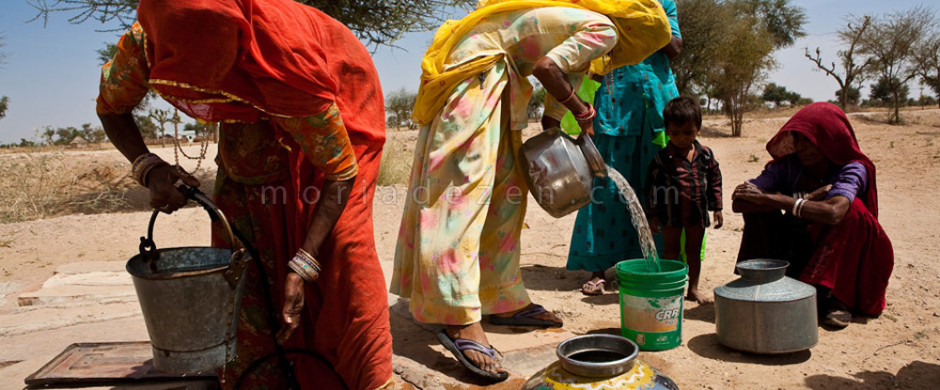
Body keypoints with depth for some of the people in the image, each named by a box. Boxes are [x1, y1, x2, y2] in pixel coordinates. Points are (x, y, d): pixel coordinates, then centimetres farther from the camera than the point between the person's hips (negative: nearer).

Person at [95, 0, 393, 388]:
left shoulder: (286, 67, -43)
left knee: (340, 242, -15)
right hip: (255, 117, 5)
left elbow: (342, 171, -33)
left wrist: (300, 268, -35)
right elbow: (110, 107, -4)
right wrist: (147, 167, -25)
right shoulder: (143, 44, -27)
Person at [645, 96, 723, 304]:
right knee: (671, 251, 6)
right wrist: (653, 215, -6)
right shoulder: (662, 158, -8)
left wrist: (717, 208, 8)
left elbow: (714, 181, 10)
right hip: (671, 213, -3)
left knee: (694, 251, 13)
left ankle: (693, 288, 25)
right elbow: (652, 187, -6)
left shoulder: (705, 154, 2)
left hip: (697, 213, 3)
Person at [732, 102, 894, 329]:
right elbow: (739, 202, -24)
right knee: (758, 209, -18)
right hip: (794, 254, 2)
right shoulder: (788, 165, -9)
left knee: (853, 209, -27)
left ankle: (834, 297, -21)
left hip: (838, 257, -2)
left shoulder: (852, 168, -16)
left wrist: (771, 198, -34)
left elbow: (834, 213, -39)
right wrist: (804, 199, -28)